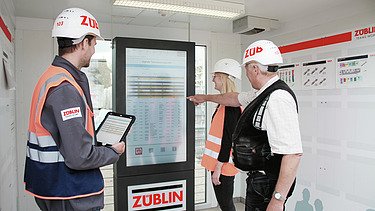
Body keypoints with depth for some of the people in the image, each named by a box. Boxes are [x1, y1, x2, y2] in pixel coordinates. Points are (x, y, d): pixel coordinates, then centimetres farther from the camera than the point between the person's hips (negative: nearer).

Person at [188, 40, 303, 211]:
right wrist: (205, 97, 38)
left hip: (268, 184, -9)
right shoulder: (264, 94, 8)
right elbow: (235, 98, 26)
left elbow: (293, 153, -30)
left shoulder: (278, 98, -24)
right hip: (257, 178, 9)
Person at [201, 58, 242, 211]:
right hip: (219, 163, 9)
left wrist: (218, 167, -20)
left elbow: (229, 139, -22)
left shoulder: (231, 105, -19)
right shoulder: (225, 103, 12)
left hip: (223, 165, -9)